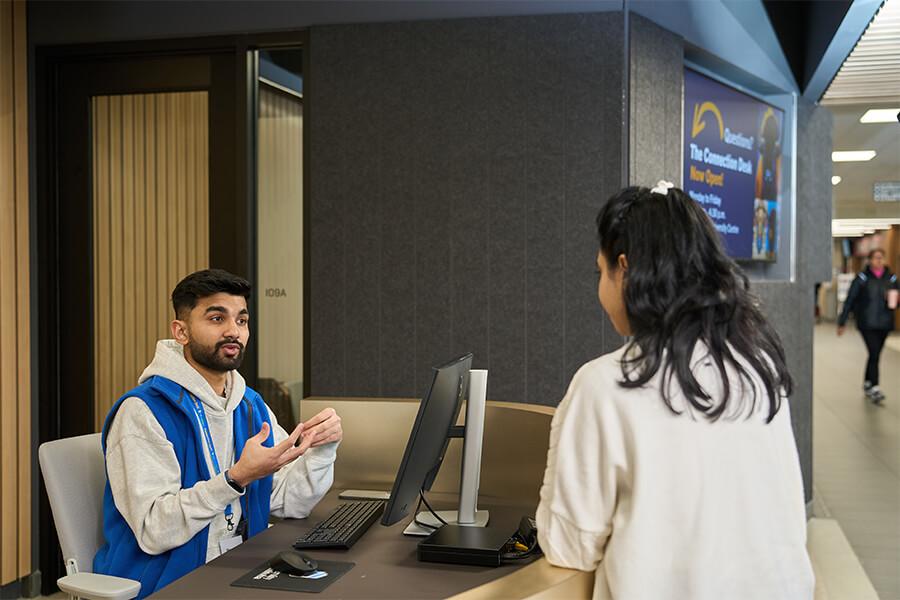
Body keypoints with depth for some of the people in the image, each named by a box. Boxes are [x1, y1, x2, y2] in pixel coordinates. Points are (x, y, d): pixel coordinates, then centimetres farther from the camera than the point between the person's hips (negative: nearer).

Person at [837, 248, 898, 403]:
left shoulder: (891, 278, 7)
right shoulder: (862, 278, -4)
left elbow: (895, 300, 15)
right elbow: (850, 300, -1)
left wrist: (893, 302, -10)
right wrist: (842, 322, 0)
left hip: (884, 323, 4)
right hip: (867, 323, -4)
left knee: (875, 355, 11)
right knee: (874, 354, -13)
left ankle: (867, 384, 28)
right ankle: (874, 388, -12)